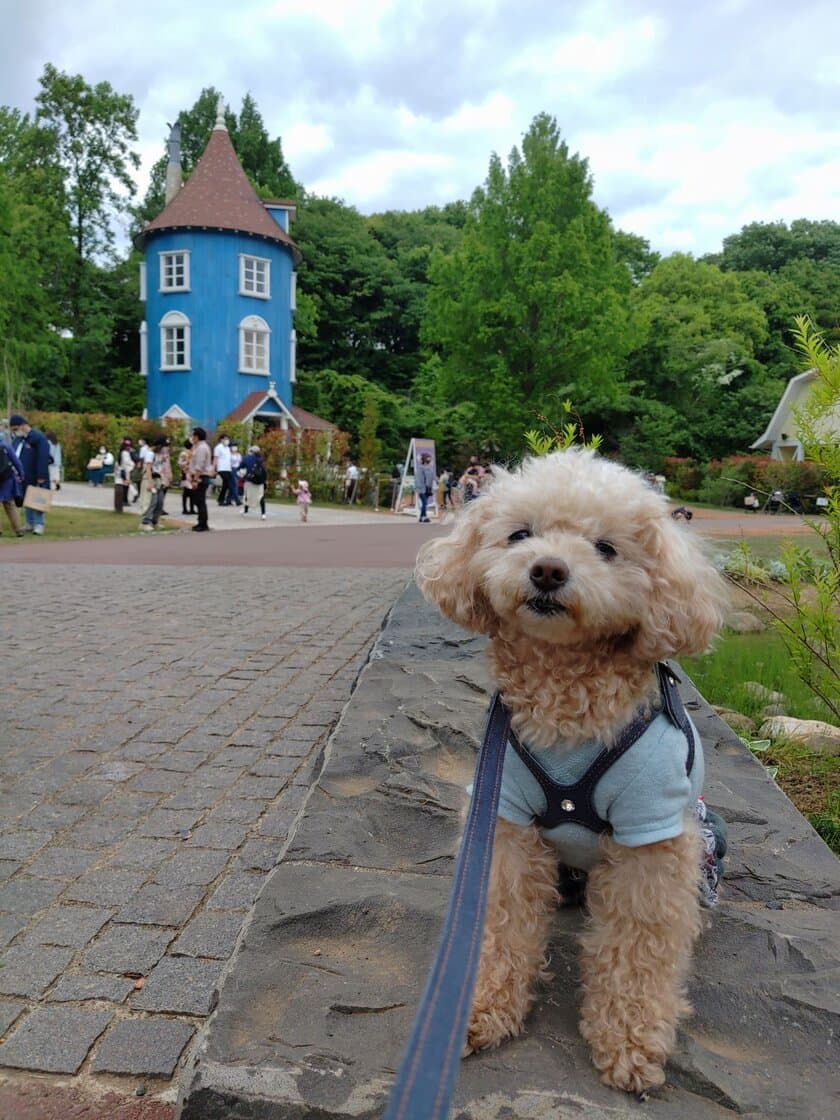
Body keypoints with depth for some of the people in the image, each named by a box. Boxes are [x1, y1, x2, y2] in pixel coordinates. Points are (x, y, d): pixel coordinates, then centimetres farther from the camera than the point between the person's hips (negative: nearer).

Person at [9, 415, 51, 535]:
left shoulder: (38, 438, -13)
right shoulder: (19, 439, 14)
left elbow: (43, 458, -19)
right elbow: (14, 456, 21)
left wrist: (41, 476, -23)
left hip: (36, 479, -8)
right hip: (25, 478, 8)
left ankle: (39, 525, -3)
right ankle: (30, 524, 19)